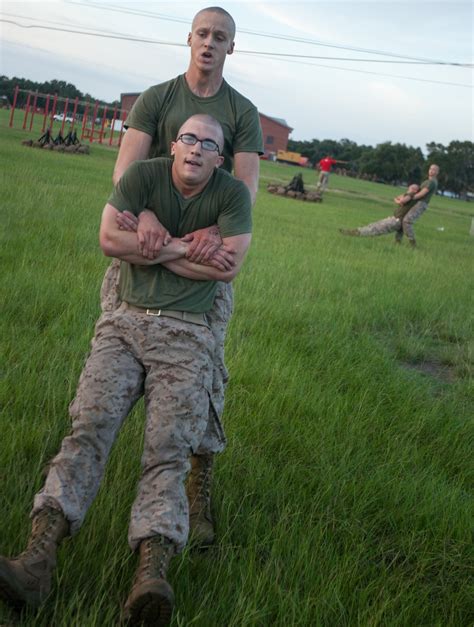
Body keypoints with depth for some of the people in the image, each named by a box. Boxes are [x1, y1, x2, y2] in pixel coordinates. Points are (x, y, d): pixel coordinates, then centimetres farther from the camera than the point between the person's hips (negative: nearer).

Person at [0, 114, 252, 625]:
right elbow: (111, 239, -8)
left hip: (186, 334, -1)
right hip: (126, 320, 1)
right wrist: (179, 247, -8)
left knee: (167, 450, -18)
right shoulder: (144, 175, 5)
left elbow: (229, 266, -8)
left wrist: (152, 248, -4)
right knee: (88, 429, -18)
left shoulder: (233, 194, 3)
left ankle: (150, 579, -36)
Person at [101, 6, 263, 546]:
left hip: (209, 245, 0)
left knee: (204, 368, -5)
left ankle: (201, 490, 4)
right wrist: (144, 215, -30)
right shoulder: (156, 99, 5)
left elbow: (247, 184, -5)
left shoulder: (243, 112, 6)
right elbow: (125, 166, -8)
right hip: (147, 235, 1)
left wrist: (218, 230, -27)